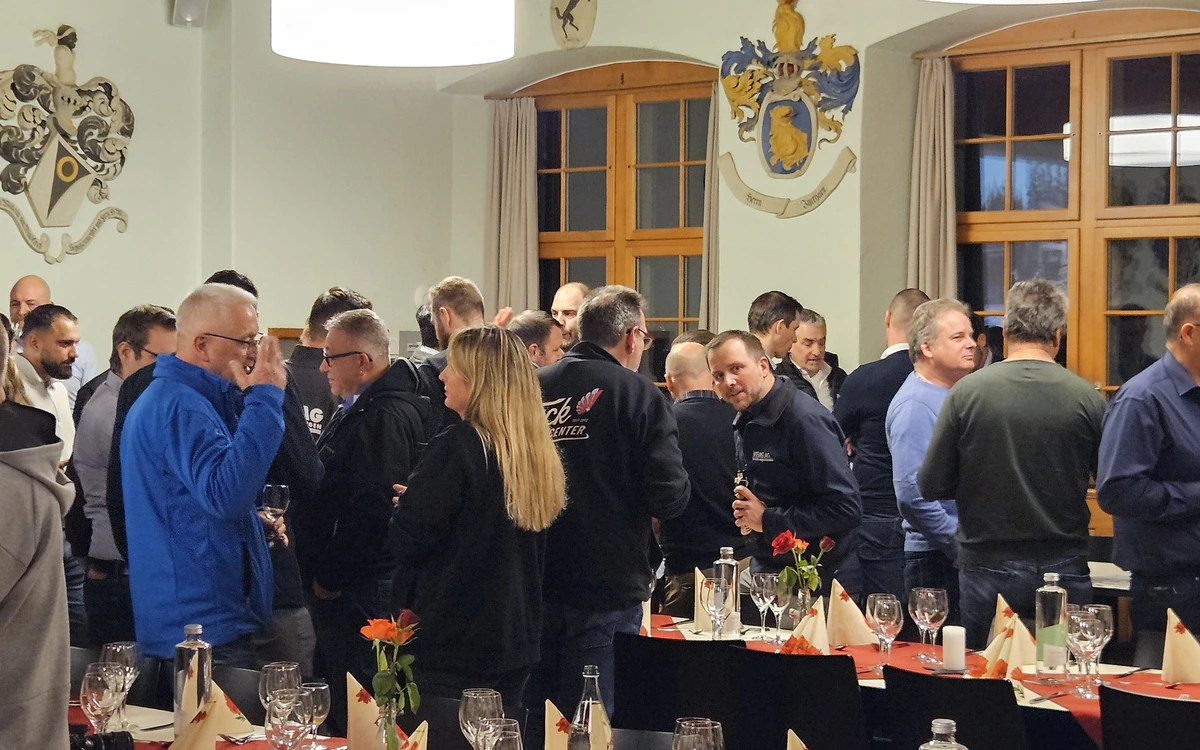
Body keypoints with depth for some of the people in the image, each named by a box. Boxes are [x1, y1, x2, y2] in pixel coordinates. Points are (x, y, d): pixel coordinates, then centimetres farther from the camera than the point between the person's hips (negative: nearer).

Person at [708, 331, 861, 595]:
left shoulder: (805, 419, -18)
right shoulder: (745, 422, 10)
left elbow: (846, 508, -23)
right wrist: (745, 509, 2)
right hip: (765, 570, 8)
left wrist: (768, 520, -18)